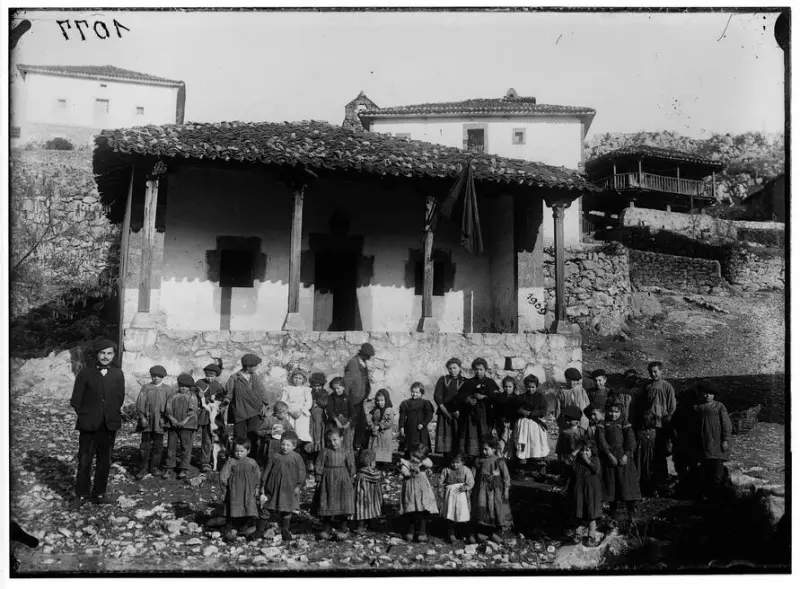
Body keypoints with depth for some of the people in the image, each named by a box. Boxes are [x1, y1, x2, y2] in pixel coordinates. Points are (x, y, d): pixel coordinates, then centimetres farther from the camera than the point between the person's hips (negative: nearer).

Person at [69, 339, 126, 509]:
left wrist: (113, 415, 4)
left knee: (104, 461, 8)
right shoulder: (85, 374, -1)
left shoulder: (118, 374, 5)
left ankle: (99, 493, 19)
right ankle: (80, 495, 9)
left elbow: (120, 398, 10)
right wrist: (85, 416, 1)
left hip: (109, 425, 2)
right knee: (84, 461, 0)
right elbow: (76, 400, 1)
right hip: (88, 425, -2)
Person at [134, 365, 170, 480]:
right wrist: (142, 417, -7)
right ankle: (143, 468, 2)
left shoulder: (166, 389, 7)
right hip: (147, 421, -1)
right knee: (145, 445, -2)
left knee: (158, 445, 5)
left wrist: (164, 419, -5)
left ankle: (154, 467, 15)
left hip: (159, 422, 1)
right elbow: (139, 403, 3)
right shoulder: (146, 388, 6)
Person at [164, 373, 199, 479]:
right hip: (173, 424, 3)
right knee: (171, 446, 3)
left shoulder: (192, 397, 6)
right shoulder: (174, 396, 15)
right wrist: (171, 418, -12)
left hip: (187, 425, -3)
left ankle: (183, 469, 1)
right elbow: (168, 408, 5)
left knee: (185, 447, -3)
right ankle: (168, 468, 9)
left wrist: (185, 421, -17)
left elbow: (193, 411, -5)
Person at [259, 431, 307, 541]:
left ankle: (285, 531, 27)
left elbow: (302, 473, -3)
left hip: (289, 489, -1)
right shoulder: (275, 457, -1)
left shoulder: (297, 458, -4)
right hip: (273, 488, 1)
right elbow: (267, 471, 4)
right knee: (265, 508, 5)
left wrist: (298, 486, -9)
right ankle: (260, 529, 19)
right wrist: (263, 485, 3)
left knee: (286, 511, 9)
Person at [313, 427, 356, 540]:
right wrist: (318, 481, -4)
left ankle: (342, 529, 12)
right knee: (326, 505, 5)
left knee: (343, 506, 0)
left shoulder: (346, 452, 2)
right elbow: (318, 467, 0)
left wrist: (351, 479, 3)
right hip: (327, 482, 0)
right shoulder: (325, 452, -1)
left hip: (343, 481, 0)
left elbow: (351, 467, 7)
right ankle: (326, 529, 17)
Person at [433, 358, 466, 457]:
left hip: (458, 413, -1)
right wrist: (443, 408, -10)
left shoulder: (464, 381, 9)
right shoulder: (443, 380, 12)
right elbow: (437, 395, 4)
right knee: (446, 437, -4)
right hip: (444, 412, 1)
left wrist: (459, 411, -13)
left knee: (457, 438, -7)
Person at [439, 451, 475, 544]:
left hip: (461, 495, -2)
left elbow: (471, 481, -4)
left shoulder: (466, 470, 1)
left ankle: (469, 535, 6)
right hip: (450, 495, 2)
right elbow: (441, 482, 6)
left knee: (463, 515, -3)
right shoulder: (446, 470, 4)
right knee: (449, 516, 4)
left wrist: (466, 487, -21)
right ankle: (451, 534, 16)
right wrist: (441, 493, -1)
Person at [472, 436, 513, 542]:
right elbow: (476, 476, 10)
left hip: (495, 490, -4)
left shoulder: (499, 462, -8)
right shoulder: (480, 462, 4)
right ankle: (485, 532, 13)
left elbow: (506, 477, -5)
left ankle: (498, 533, 13)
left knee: (497, 510, 1)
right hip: (482, 490, 4)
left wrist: (506, 490, -8)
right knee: (483, 509, 2)